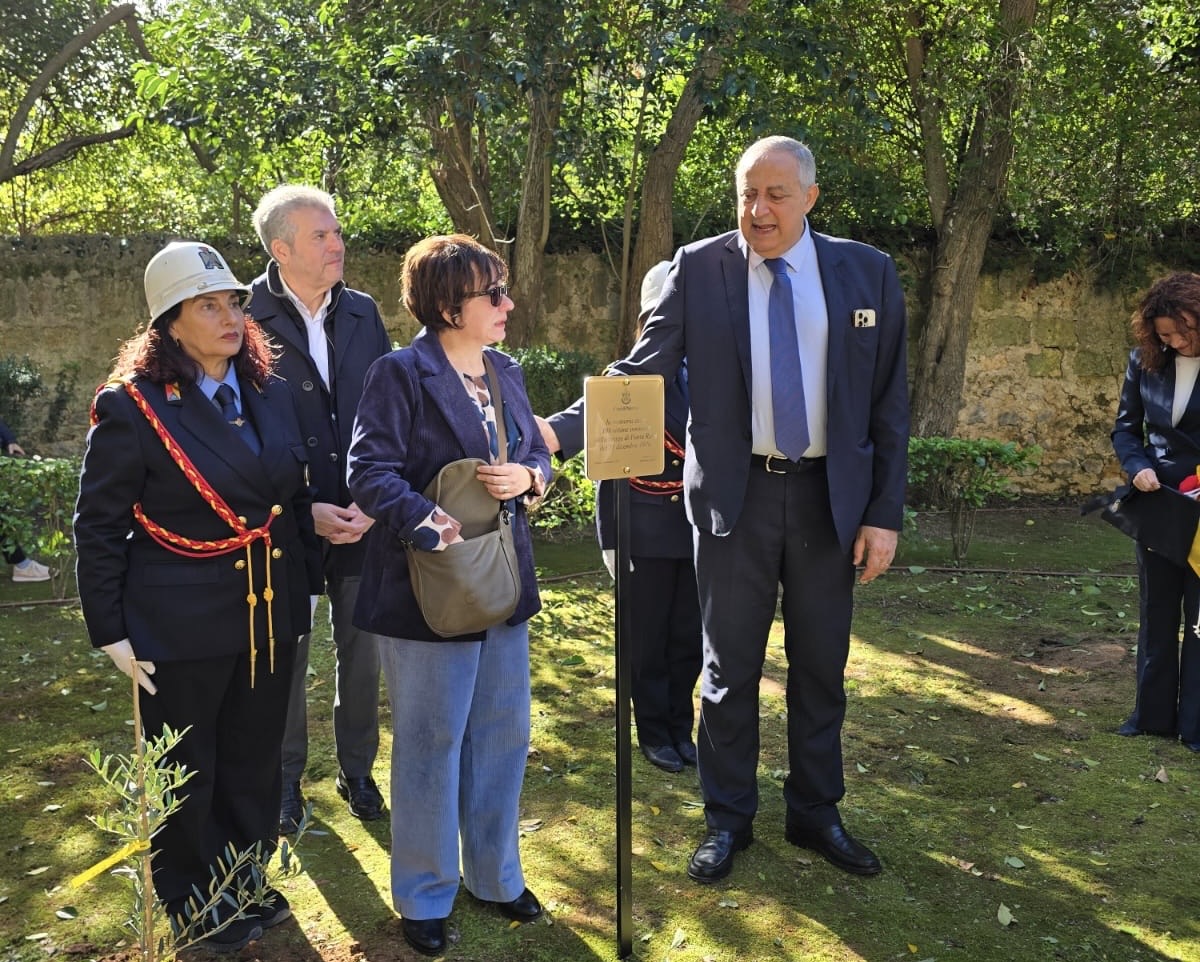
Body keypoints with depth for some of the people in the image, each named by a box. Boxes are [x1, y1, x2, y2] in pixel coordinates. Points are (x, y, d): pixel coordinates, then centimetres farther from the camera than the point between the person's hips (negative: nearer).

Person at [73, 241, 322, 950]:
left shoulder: (272, 394, 4)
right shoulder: (132, 406, -12)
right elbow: (99, 527, -9)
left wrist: (309, 583, 12)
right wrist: (111, 630, -9)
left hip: (271, 614, 5)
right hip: (181, 625, -5)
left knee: (256, 760, 18)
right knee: (188, 772, 13)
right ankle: (195, 903, 34)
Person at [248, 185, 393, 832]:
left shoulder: (362, 313, 2)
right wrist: (305, 510, -16)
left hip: (362, 516, 3)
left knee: (361, 651, 14)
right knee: (287, 653, 11)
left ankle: (356, 769, 33)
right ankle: (286, 777, 31)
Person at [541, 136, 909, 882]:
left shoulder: (867, 273, 0)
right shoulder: (699, 268, -3)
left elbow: (889, 403, 2)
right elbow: (642, 370, -6)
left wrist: (885, 513, -2)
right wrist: (559, 428, -21)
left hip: (829, 496, 2)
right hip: (735, 494, -1)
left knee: (821, 666, 13)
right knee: (730, 668, 8)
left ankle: (816, 812, 32)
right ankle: (728, 819, 26)